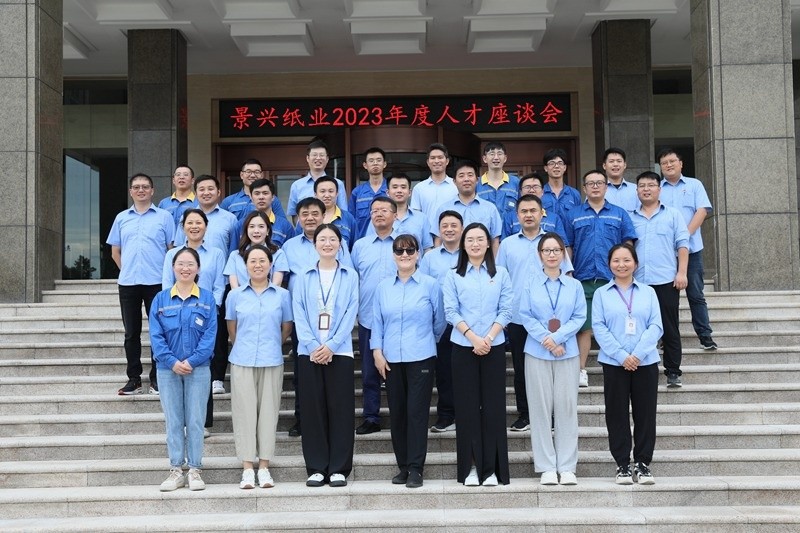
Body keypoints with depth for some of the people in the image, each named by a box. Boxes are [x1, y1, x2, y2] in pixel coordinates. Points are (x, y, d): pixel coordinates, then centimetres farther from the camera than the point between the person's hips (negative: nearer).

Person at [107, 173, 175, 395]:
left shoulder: (164, 217, 3)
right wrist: (126, 269, 10)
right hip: (128, 283, 3)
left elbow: (172, 249, 3)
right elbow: (115, 251, 19)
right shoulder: (122, 218, 13)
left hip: (156, 282, -3)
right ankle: (134, 378, 15)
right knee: (131, 332, 7)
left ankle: (157, 378, 9)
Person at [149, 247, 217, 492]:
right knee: (173, 421, 5)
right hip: (168, 368, 1)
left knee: (195, 420, 2)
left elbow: (210, 334, -4)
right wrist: (172, 362, -12)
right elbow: (155, 335, 0)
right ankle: (176, 470, 13)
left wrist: (192, 361, -15)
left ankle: (195, 470, 10)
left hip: (198, 369, -1)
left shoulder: (207, 299, 2)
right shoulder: (161, 299, 5)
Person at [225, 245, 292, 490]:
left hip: (272, 362, 0)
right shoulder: (235, 295, 5)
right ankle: (247, 468, 6)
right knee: (244, 412, 0)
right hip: (242, 362, 0)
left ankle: (264, 467, 11)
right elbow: (232, 328, 15)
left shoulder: (282, 295, 4)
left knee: (268, 412, 3)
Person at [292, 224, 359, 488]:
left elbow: (350, 314, -1)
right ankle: (316, 468, 10)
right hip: (309, 351, 1)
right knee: (312, 409, 3)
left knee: (341, 410, 0)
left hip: (339, 351, -1)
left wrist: (331, 345, -12)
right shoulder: (303, 277, 8)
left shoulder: (350, 276, 6)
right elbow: (299, 314, 1)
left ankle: (339, 469, 7)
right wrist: (313, 346, -12)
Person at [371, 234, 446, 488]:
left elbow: (439, 321, 6)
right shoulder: (383, 287, 9)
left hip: (421, 358, -3)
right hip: (391, 360, 3)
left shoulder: (430, 285, 0)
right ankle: (403, 466, 17)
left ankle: (415, 468, 2)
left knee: (417, 412, -5)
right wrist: (377, 351, 0)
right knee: (397, 413, 7)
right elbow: (377, 322, 9)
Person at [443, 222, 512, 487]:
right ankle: (470, 467, 10)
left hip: (494, 347, 0)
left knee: (493, 406, 1)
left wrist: (488, 338, -12)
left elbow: (505, 311, 2)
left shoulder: (501, 274, 7)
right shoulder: (453, 276, 6)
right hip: (463, 347, 0)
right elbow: (451, 312, -2)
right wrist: (473, 337, -14)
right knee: (467, 406, 2)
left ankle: (491, 468, 7)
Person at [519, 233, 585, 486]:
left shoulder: (574, 285, 7)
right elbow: (525, 316, -1)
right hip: (537, 353, -1)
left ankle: (567, 467, 7)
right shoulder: (531, 284, 4)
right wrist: (545, 339, -12)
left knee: (567, 406, 0)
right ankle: (547, 467, 7)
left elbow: (580, 317, 2)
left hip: (567, 352, 1)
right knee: (540, 407, 0)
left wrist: (558, 337, -11)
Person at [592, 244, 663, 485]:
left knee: (645, 413, 4)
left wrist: (638, 354, -13)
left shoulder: (648, 292, 8)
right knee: (617, 414, 3)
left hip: (645, 362, 1)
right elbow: (599, 327, -3)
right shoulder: (601, 294, 5)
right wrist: (621, 355, -13)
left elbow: (656, 326, 0)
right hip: (613, 363, -1)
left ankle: (642, 463, 14)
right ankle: (622, 464, 13)